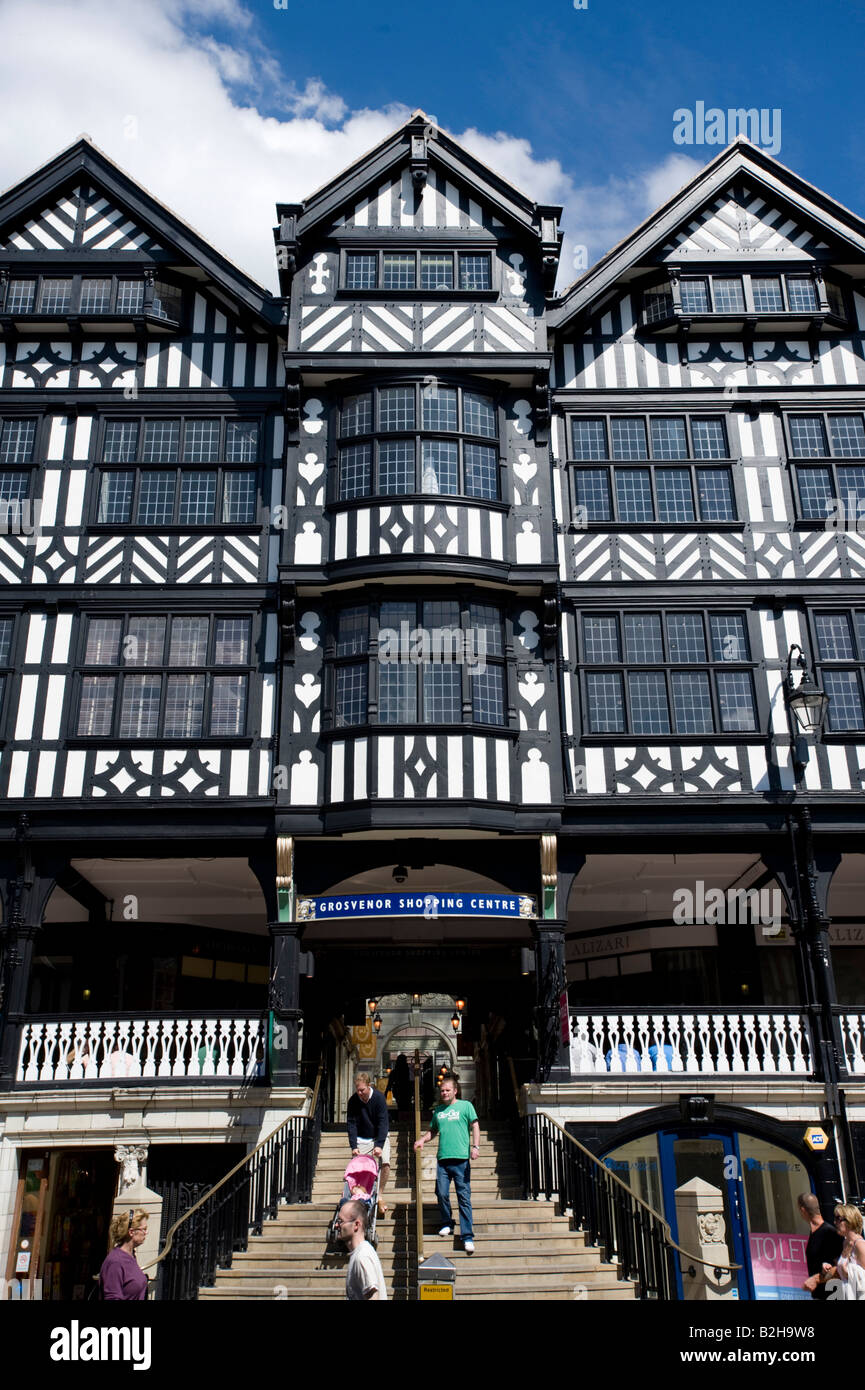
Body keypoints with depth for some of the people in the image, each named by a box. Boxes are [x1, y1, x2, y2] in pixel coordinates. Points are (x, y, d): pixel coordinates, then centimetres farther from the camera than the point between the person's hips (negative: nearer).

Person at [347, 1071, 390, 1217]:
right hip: (362, 1140, 2)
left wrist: (379, 1145, -27)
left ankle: (379, 1195, -4)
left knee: (385, 1163, -19)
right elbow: (351, 1124, -9)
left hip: (379, 1137, -2)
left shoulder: (379, 1098, -18)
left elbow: (383, 1122, -20)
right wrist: (353, 1146, -18)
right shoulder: (353, 1101, -11)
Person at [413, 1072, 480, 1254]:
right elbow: (432, 1131, 28)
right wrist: (422, 1140, 9)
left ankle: (468, 1236, -4)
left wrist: (475, 1146, -13)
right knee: (441, 1193, 0)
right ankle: (447, 1224, 25)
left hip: (461, 1158, -4)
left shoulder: (465, 1106, 7)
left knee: (464, 1197, -6)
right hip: (443, 1158, 4)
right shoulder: (438, 1111, 19)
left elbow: (475, 1126, 1)